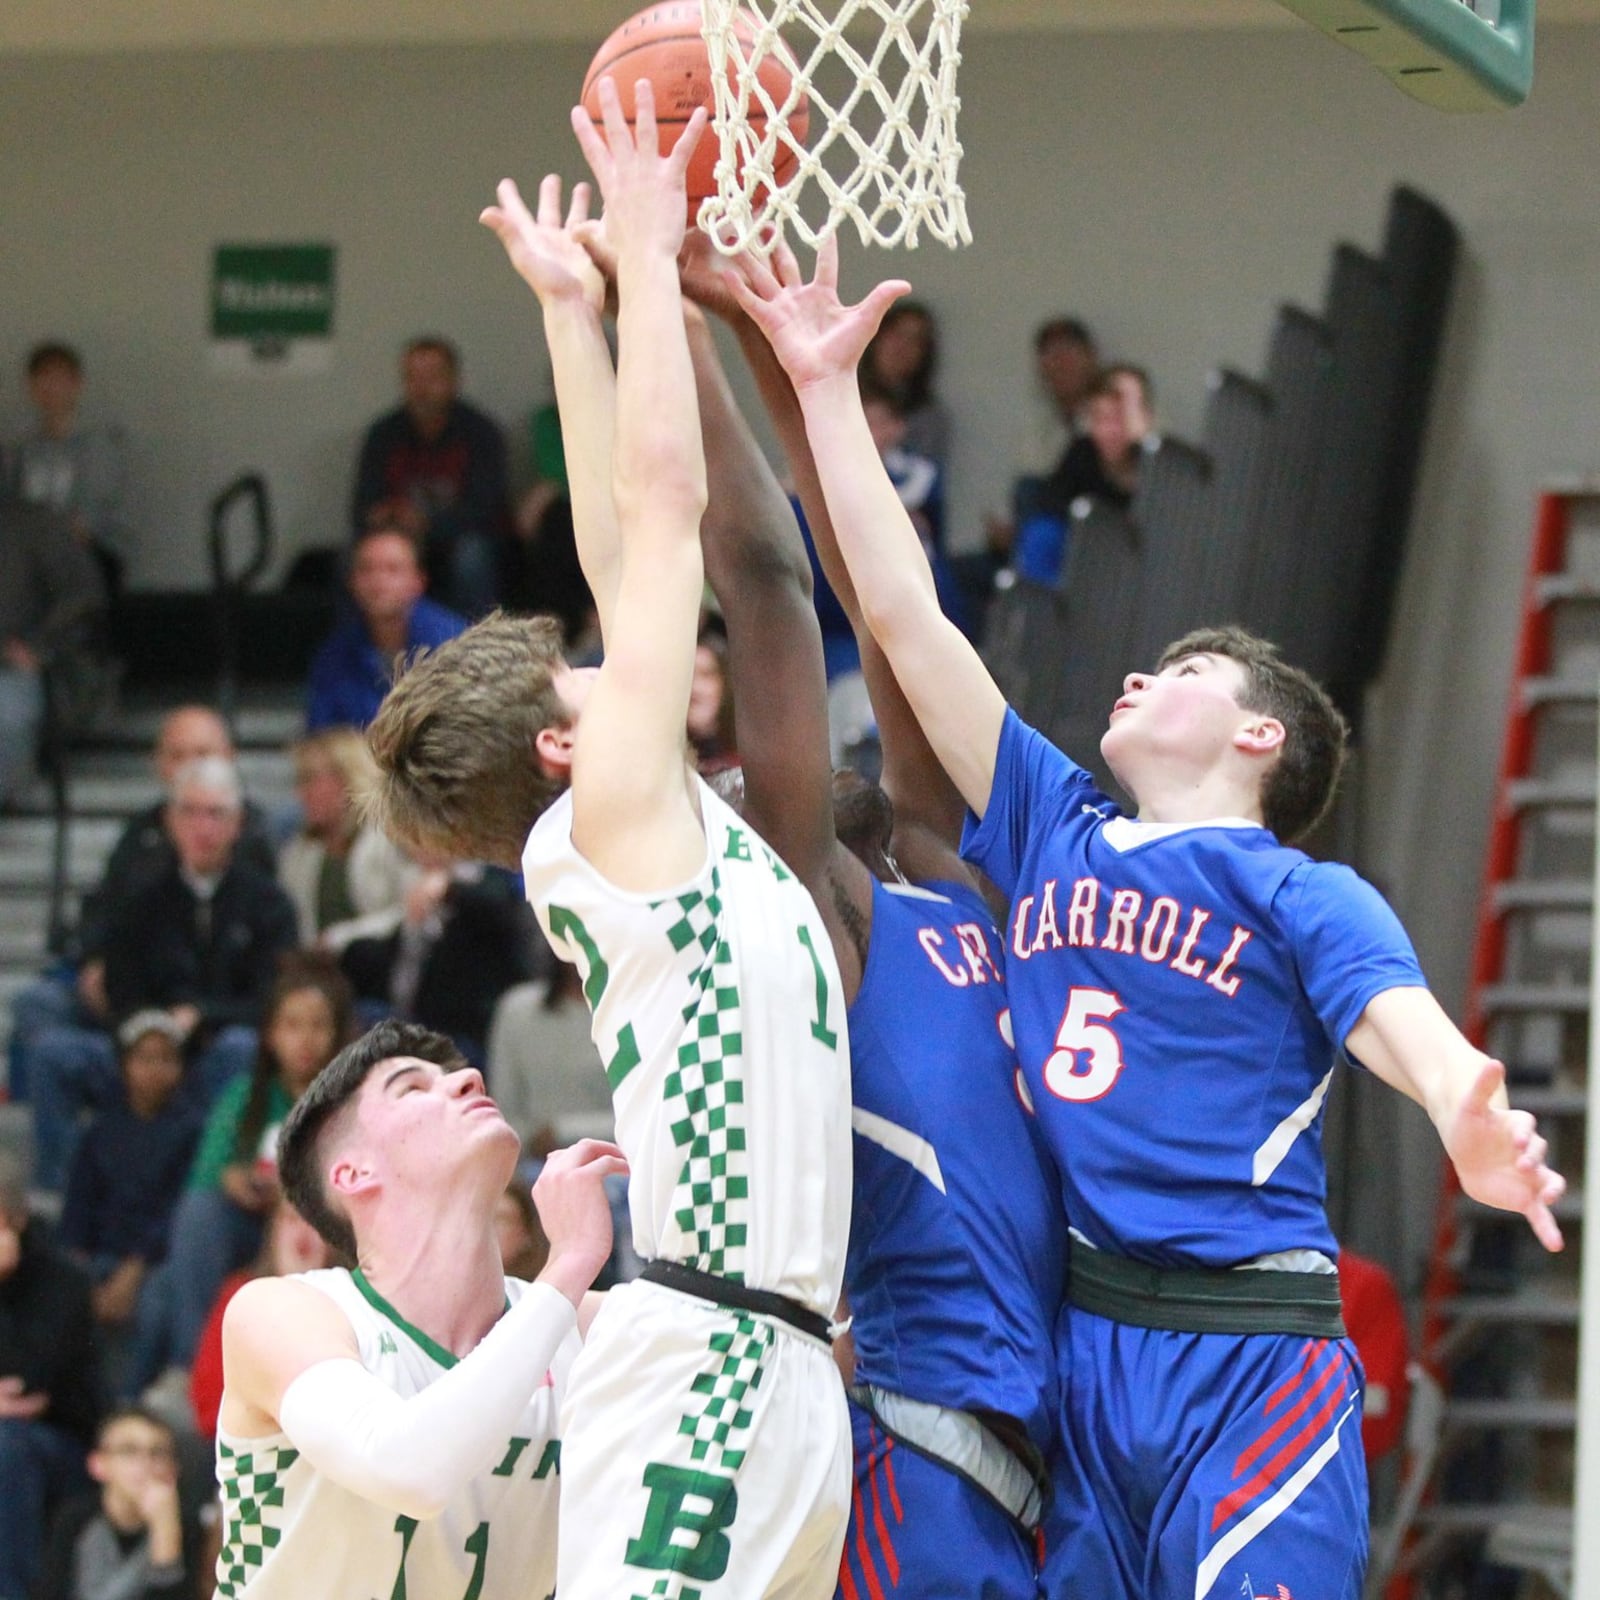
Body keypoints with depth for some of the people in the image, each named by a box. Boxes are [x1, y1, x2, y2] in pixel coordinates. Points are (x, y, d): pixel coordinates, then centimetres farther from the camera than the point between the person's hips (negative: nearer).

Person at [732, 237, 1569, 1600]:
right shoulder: (1054, 834, 16)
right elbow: (905, 618, 17)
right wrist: (826, 387, 16)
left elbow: (1409, 1028, -16)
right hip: (1084, 1347, 5)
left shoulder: (1303, 895, 2)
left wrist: (1475, 1131, -40)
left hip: (1249, 1367, -5)